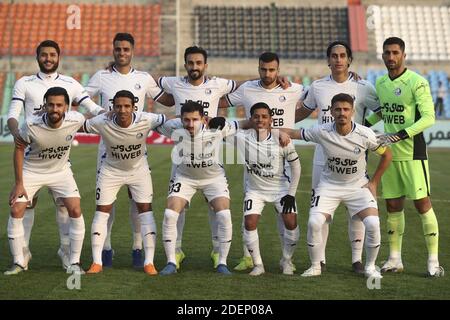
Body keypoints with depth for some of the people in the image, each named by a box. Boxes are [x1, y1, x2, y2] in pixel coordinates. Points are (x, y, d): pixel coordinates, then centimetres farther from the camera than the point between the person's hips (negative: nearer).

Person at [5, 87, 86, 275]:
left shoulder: (76, 120, -27)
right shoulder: (31, 125, -29)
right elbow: (19, 148, -12)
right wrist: (19, 183, -11)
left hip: (60, 171, 1)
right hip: (31, 171, -1)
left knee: (75, 211, -12)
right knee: (16, 212, -8)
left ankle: (74, 263, 2)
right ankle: (19, 262, 8)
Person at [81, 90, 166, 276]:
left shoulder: (146, 120, -26)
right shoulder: (102, 123, -27)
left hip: (138, 169, 0)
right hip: (111, 170, 0)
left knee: (145, 209, -7)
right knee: (102, 211, -3)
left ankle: (149, 262, -1)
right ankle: (96, 262, 5)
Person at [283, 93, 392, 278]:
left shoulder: (365, 135, -17)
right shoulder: (322, 132, -15)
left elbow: (387, 155, -1)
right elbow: (294, 133, -3)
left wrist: (374, 182, 1)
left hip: (358, 186, -1)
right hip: (329, 185, 1)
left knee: (373, 223, -21)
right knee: (314, 223, -19)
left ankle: (370, 267, 4)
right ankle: (315, 267, 4)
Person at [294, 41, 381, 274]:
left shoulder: (362, 87, -2)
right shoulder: (318, 86, 7)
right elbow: (303, 111, 21)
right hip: (323, 156, 2)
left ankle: (357, 258, 10)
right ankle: (319, 258, 14)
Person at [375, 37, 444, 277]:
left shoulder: (417, 82, -11)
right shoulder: (380, 83, 9)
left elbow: (429, 117, -17)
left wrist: (400, 135, -23)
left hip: (412, 153, -6)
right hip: (390, 155, 6)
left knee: (422, 204, -5)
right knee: (393, 206, 9)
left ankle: (433, 260, 2)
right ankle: (394, 259, 18)